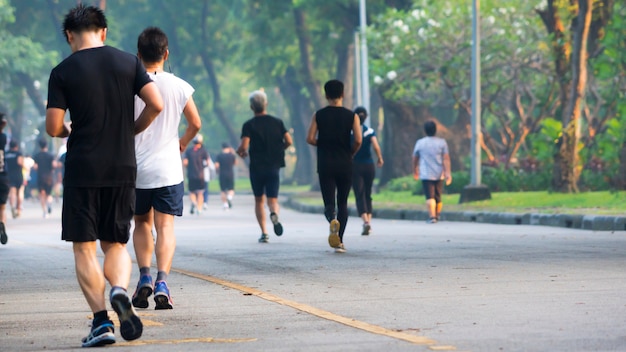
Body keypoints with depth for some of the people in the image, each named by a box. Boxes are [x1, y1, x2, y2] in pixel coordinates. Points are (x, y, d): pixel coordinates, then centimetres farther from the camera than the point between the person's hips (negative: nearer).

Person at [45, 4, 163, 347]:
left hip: (81, 169, -3)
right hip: (122, 168, 3)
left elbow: (53, 128, -7)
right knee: (116, 244, 13)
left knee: (84, 248, 4)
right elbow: (156, 104, -5)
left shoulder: (62, 72, -4)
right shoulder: (128, 62, 3)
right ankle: (120, 289, -17)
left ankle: (101, 320, -6)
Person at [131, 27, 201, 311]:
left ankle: (144, 275, 0)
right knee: (165, 226, -1)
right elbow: (195, 123, 5)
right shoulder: (179, 87, -2)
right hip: (168, 168, -1)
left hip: (136, 169, 1)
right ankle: (161, 281, -19)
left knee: (142, 224, 17)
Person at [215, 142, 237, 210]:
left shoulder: (219, 156, -4)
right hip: (230, 175, 1)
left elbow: (216, 165, -11)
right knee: (231, 189, 8)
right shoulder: (232, 155, -1)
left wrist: (218, 171, 8)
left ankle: (225, 204, 1)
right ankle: (230, 197, -23)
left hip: (222, 175, -1)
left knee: (223, 191, 7)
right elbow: (235, 163, 16)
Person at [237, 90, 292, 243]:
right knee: (273, 200, 3)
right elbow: (289, 141, -3)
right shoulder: (277, 122, 3)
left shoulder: (249, 125, -5)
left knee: (259, 200, 13)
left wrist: (239, 151, 7)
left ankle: (264, 233, 5)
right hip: (274, 166, 1)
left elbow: (244, 146, -16)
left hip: (256, 167, -1)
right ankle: (274, 214, -33)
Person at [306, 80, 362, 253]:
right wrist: (350, 153, 8)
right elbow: (358, 140, -11)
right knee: (342, 203, 14)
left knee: (329, 204, 0)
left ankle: (333, 220, -35)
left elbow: (310, 139, -6)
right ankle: (339, 242, 8)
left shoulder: (319, 115, 1)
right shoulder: (351, 116, -1)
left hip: (325, 165, 0)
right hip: (345, 165, 0)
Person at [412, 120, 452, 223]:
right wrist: (448, 173, -9)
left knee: (430, 197, -11)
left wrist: (415, 171, 25)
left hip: (426, 175, -2)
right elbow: (446, 159, -5)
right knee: (438, 197, 17)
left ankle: (432, 216, -25)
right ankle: (437, 215, 33)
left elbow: (415, 159, 10)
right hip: (439, 174, 3)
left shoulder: (420, 143, 2)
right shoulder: (442, 142, 3)